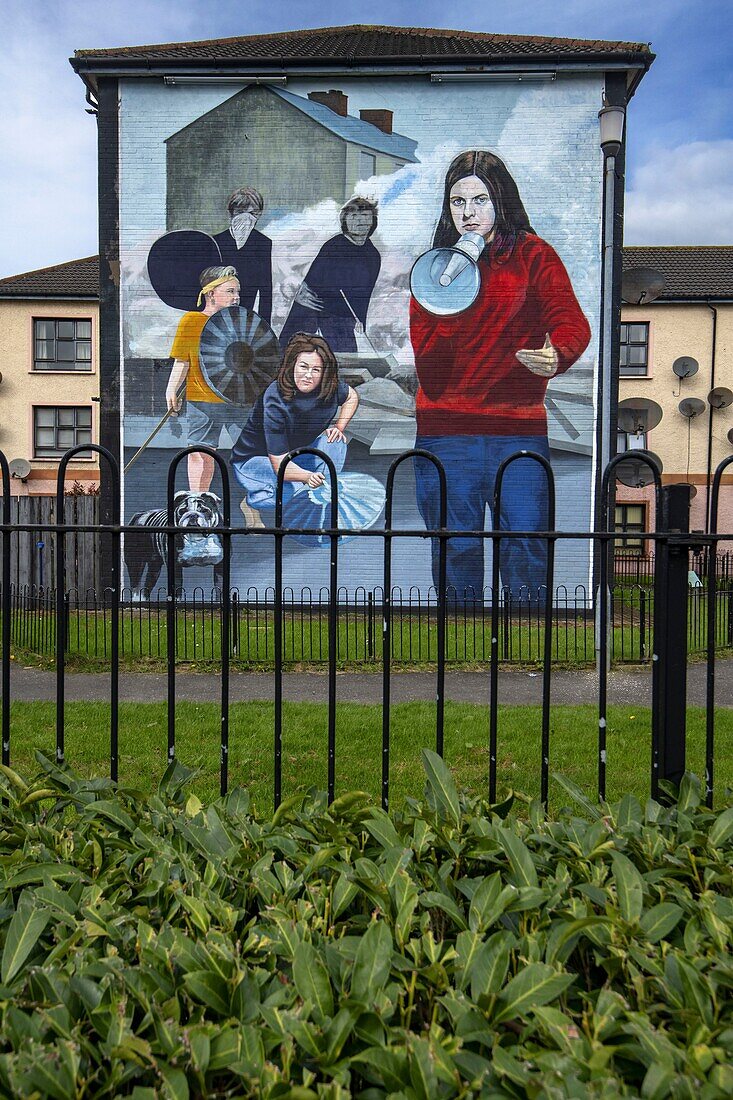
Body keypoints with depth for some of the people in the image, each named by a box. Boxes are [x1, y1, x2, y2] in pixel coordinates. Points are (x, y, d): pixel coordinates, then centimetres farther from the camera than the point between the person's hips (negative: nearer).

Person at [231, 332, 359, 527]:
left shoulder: (328, 388, -16)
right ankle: (252, 500, -4)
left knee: (335, 441, -19)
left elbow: (352, 396, 12)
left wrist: (339, 428, -4)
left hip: (295, 456, 6)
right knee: (298, 490, -34)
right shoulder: (275, 401, -32)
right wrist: (308, 476, -52)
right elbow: (280, 464, -35)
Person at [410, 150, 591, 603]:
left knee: (525, 555, -4)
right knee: (456, 555, 6)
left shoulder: (533, 255, 8)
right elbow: (426, 361, 3)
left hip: (520, 429, -1)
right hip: (446, 433, 2)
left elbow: (572, 322, -8)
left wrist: (557, 355, -30)